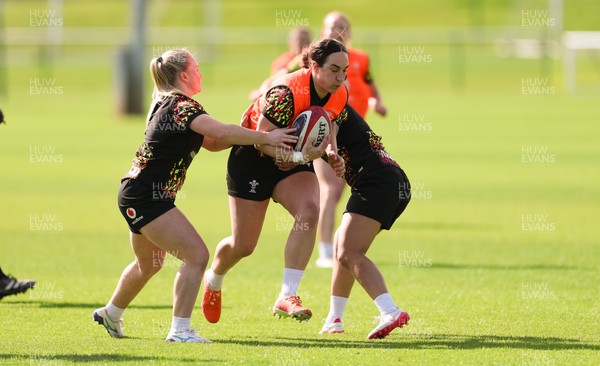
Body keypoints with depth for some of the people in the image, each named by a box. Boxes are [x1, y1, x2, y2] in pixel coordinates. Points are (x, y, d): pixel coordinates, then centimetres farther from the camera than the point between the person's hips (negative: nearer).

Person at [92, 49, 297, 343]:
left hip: (136, 195, 11)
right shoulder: (181, 106, -16)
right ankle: (180, 330, -13)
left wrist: (250, 136, 2)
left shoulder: (168, 105, 15)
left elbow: (211, 142, 14)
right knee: (197, 254, -15)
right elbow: (220, 132, -33)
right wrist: (264, 138, -26)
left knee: (149, 264, 28)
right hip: (146, 196, -11)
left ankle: (110, 314, 47)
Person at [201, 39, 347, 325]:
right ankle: (213, 280, 40)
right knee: (243, 246, 2)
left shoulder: (340, 96, -10)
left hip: (296, 160, 5)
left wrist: (331, 154, -9)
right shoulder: (286, 92, -32)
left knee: (309, 212, -28)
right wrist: (300, 156, -42)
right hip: (253, 159, -5)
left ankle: (287, 296, -25)